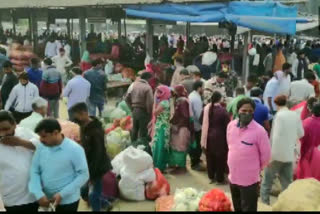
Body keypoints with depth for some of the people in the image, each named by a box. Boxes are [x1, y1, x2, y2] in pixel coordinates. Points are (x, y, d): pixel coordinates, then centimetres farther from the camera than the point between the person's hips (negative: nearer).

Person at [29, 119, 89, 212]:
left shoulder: (75, 149, -16)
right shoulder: (41, 147, -3)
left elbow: (83, 175, -14)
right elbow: (34, 171, 0)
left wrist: (62, 194, -19)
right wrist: (39, 194, -15)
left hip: (68, 201, -5)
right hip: (46, 200, 5)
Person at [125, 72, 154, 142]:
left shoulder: (134, 85, 2)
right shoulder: (147, 87, -17)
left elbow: (127, 98, 6)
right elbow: (149, 103, -20)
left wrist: (132, 108, 14)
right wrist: (149, 114, -7)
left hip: (134, 111, 7)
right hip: (143, 112, -7)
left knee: (134, 129, 21)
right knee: (143, 131, 3)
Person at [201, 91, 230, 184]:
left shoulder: (206, 109, -3)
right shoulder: (222, 110, -16)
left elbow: (203, 122, 7)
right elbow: (227, 125, -12)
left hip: (208, 136, 5)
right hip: (219, 137, -5)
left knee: (210, 157, 15)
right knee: (220, 158, 7)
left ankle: (211, 177, 26)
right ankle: (220, 179, 15)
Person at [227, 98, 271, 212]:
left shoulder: (259, 130, -19)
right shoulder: (231, 126, -3)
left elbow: (266, 154, -9)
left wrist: (257, 168, 5)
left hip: (249, 179, -5)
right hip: (233, 176, 5)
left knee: (248, 209, 4)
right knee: (237, 208, 22)